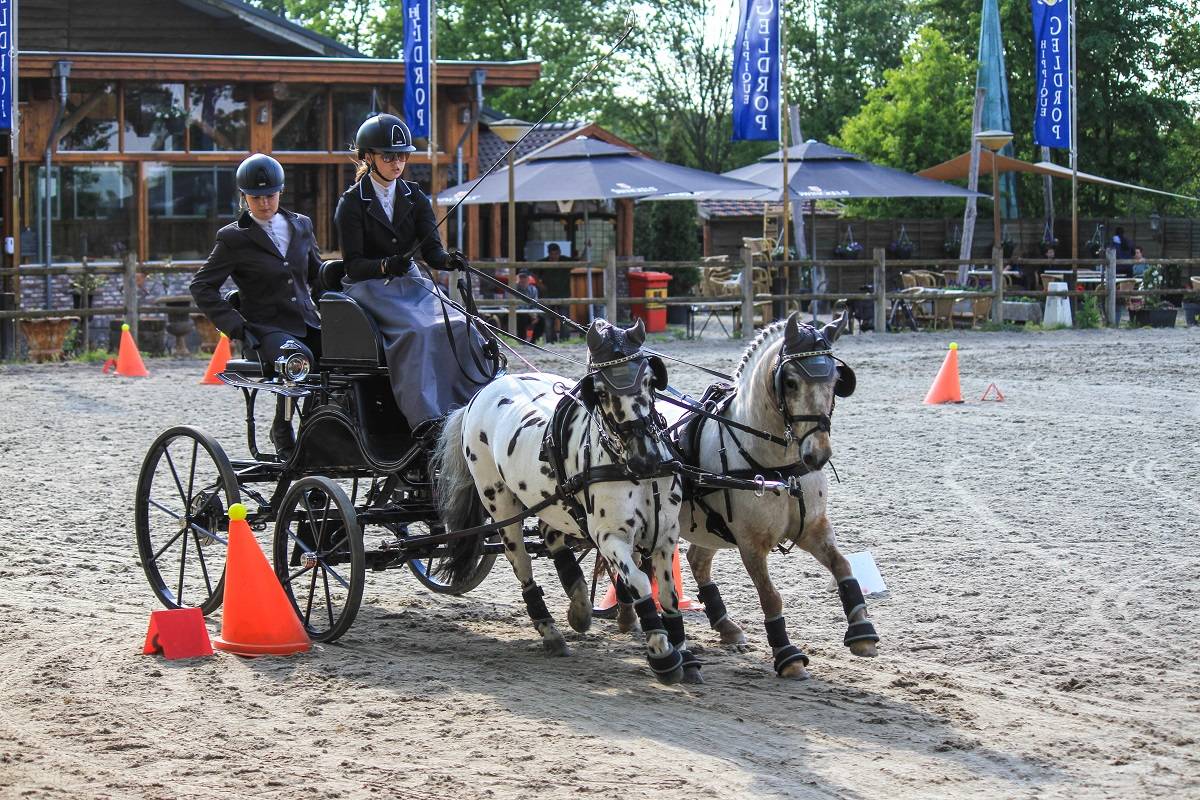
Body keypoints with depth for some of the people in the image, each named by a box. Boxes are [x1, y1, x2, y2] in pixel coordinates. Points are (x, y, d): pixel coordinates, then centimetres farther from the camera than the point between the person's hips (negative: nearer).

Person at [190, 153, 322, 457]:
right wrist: (235, 325, -9)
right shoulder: (234, 238, 1)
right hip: (266, 328, -5)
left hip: (307, 325, 5)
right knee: (297, 357, -38)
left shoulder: (301, 226, 16)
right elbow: (201, 286, 0)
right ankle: (282, 431, -17)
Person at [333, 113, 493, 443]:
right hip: (369, 287, -5)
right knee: (415, 330, -33)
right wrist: (385, 266, -31)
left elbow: (430, 250, 1)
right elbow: (353, 264, -10)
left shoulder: (414, 198, 11)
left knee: (458, 326, -22)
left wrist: (449, 260, -22)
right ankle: (424, 420, -43)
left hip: (410, 283, 5)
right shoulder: (352, 203, -3)